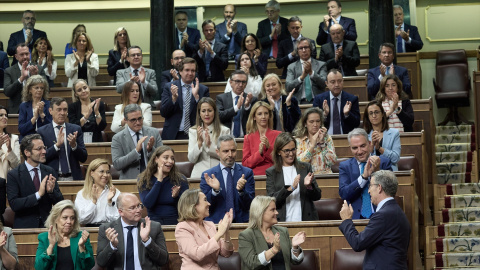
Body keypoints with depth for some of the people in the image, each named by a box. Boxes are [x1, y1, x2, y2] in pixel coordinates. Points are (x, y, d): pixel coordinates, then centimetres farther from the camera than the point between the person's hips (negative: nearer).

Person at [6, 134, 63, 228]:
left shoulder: (50, 172, 9)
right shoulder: (13, 175, -2)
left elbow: (60, 202, 10)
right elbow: (14, 204, -12)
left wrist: (51, 191, -11)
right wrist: (38, 194, -19)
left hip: (47, 225, 3)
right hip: (25, 227, -2)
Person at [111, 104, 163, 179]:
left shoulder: (154, 132, 8)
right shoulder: (117, 138, 1)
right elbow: (116, 165, -9)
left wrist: (151, 150, -12)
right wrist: (136, 150, -18)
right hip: (130, 181, -1)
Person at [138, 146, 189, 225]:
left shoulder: (181, 179, 3)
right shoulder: (143, 179, 5)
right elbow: (147, 204, -10)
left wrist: (176, 197, -18)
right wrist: (159, 180, -8)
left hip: (175, 222, 0)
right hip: (154, 223, 0)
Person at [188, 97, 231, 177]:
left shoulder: (224, 130, 7)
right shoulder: (193, 131, 11)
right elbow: (191, 159, 4)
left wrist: (210, 145, -13)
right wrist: (199, 142, -11)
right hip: (199, 173, 1)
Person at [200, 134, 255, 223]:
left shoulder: (247, 173, 9)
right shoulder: (207, 175, 8)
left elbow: (249, 205, 3)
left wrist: (241, 190, -16)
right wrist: (215, 191, -14)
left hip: (241, 222, 1)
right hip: (216, 223, -1)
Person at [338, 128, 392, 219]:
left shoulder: (384, 162, 7)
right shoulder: (345, 166, 9)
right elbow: (343, 194, -4)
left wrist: (377, 171, -16)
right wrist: (364, 176, -15)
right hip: (356, 217, 0)